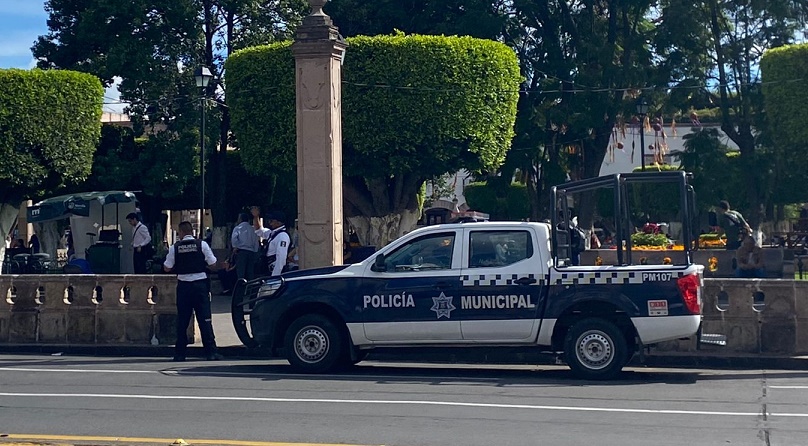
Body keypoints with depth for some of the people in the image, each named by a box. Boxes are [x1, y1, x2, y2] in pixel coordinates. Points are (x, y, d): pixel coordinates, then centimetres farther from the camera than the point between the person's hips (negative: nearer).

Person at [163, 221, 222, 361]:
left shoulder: (175, 247, -1)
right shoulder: (202, 244, -3)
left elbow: (167, 268, 3)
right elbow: (212, 263, -1)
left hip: (183, 285, 1)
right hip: (200, 284, -1)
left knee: (182, 320, 8)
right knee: (205, 319, 0)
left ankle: (180, 354, 11)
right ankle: (211, 352, -2)